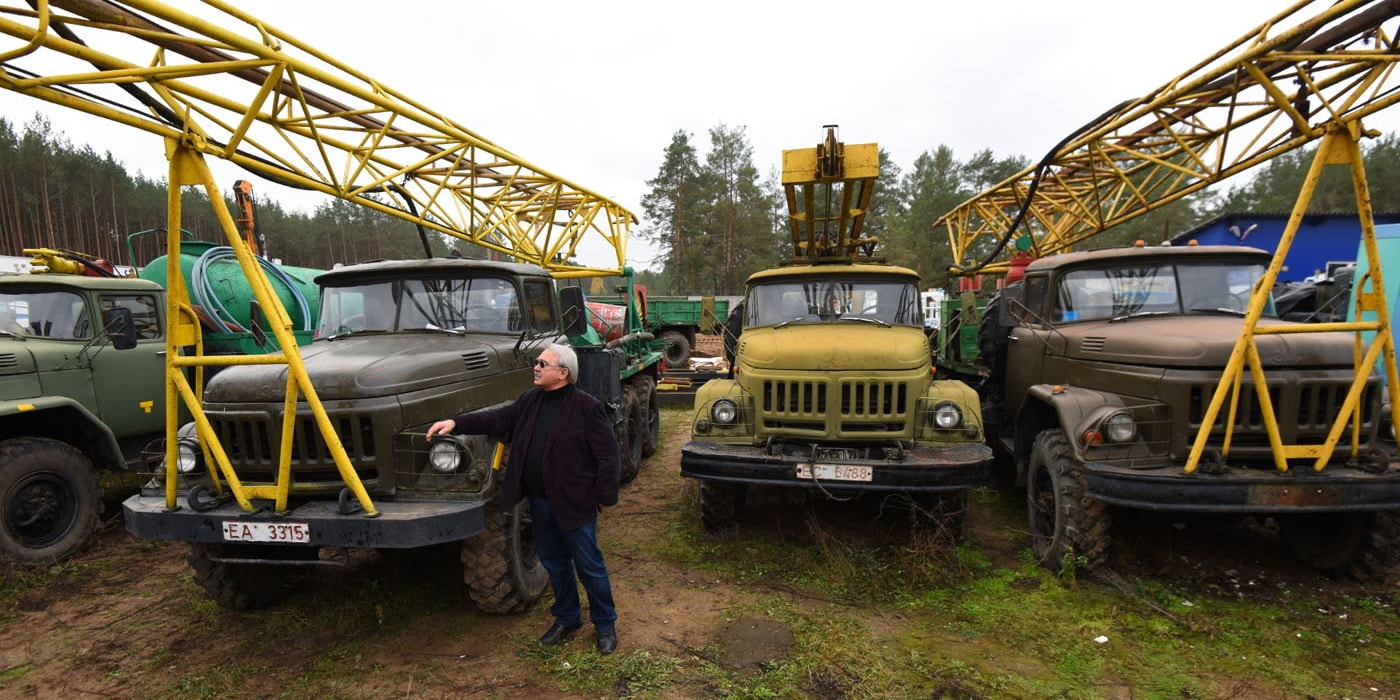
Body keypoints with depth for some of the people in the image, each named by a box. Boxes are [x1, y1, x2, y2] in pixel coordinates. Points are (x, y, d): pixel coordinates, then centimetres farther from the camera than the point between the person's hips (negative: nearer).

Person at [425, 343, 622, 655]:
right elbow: (500, 418, 6)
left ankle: (606, 625, 25)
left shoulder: (587, 407, -17)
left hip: (574, 503, -7)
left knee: (589, 566, 7)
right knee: (554, 563, 20)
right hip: (539, 501, 7)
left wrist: (603, 498, -14)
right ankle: (566, 618, 39)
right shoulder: (531, 400, 6)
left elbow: (608, 457, -15)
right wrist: (456, 423, -7)